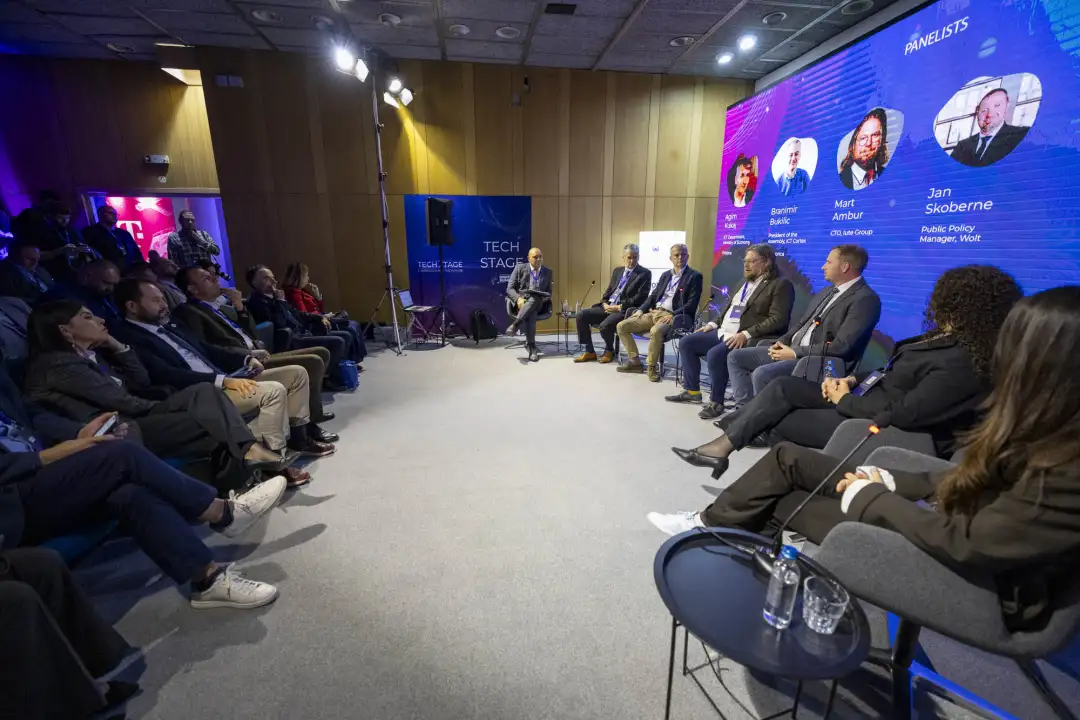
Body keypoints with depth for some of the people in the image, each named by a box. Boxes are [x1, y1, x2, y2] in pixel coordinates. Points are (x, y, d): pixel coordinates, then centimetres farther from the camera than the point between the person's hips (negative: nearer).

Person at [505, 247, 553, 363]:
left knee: (535, 299, -38)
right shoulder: (520, 267, 6)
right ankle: (531, 346, -45)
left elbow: (549, 292, 18)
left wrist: (545, 298, -8)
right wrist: (518, 299, -20)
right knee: (531, 312, -39)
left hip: (538, 303, 2)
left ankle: (515, 324, -49)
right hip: (521, 302, -1)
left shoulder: (547, 272, 14)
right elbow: (510, 288, 2)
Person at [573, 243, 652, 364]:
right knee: (582, 315, -10)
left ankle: (609, 351, 1)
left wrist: (619, 307, -16)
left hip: (625, 310, -7)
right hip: (608, 307, 7)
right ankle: (590, 351, 0)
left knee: (604, 325, -32)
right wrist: (605, 303, -2)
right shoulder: (617, 270, 17)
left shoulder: (645, 273, -3)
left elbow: (640, 297, -12)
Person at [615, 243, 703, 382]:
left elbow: (692, 304, -9)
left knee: (655, 331, -40)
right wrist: (641, 309, 2)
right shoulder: (665, 274, 19)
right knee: (621, 326, -5)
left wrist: (672, 315, -21)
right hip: (653, 313, 7)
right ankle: (635, 361, 3)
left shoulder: (694, 276, 0)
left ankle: (652, 366, -16)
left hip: (671, 316, -7)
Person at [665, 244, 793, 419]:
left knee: (715, 354, -33)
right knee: (686, 343, 0)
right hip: (723, 332, 9)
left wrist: (746, 334, -25)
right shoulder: (744, 282, 19)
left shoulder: (781, 285, -6)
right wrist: (714, 323, 10)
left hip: (747, 339, -9)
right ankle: (692, 391, 9)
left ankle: (716, 402, -14)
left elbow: (778, 319, -16)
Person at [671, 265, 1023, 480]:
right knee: (782, 388, -4)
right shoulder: (951, 338, 8)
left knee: (781, 421, -7)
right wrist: (852, 380, 1)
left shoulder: (964, 364, -23)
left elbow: (904, 413, -27)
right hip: (862, 400, 9)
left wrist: (845, 399, -14)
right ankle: (721, 447, -4)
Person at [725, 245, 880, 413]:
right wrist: (782, 342, 1)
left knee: (762, 374, -32)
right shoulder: (829, 290, 17)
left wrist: (795, 353, -17)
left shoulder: (866, 299, -11)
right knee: (736, 357, 1)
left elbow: (841, 347, -19)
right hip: (793, 349, 9)